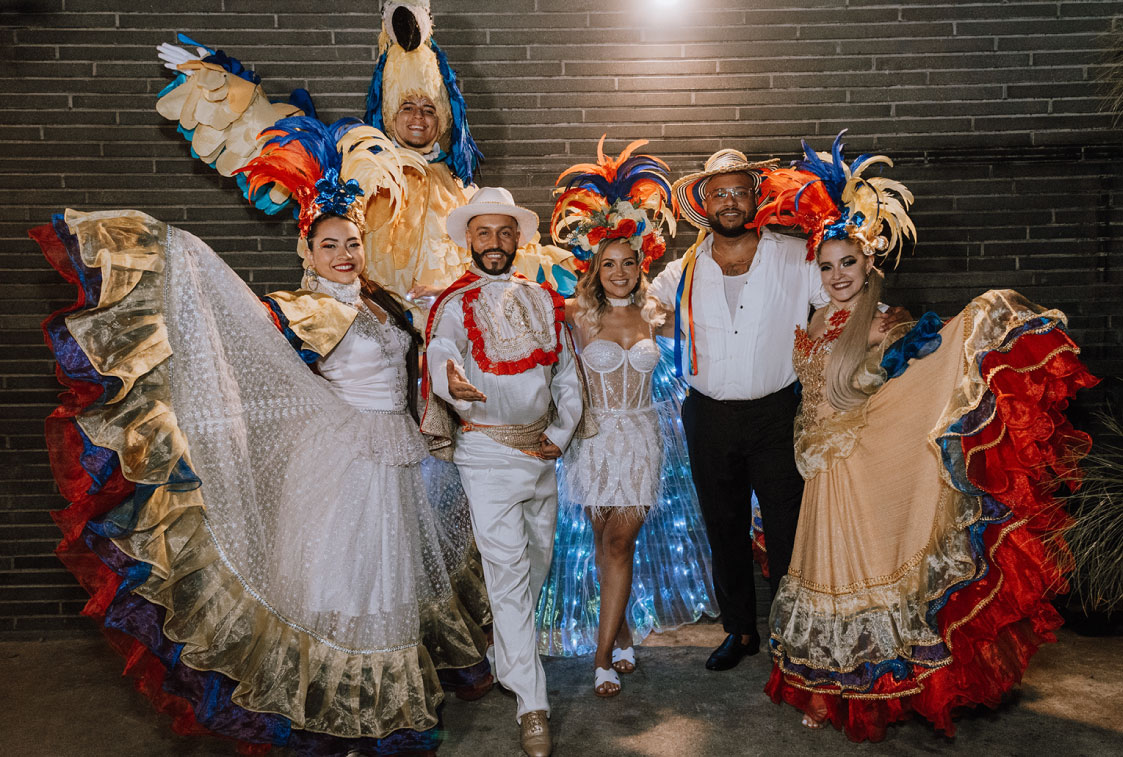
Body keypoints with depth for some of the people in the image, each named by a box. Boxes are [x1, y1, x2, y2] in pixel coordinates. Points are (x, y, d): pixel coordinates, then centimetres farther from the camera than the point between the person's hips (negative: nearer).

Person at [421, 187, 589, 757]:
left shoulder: (542, 299, 9)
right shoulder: (455, 304, -7)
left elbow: (567, 372, 11)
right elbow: (440, 348, -29)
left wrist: (562, 431, -1)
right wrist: (450, 377, -52)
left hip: (543, 450, 6)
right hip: (487, 452, -6)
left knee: (537, 561, 17)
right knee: (508, 573, -5)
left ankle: (506, 660, 41)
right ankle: (531, 704, 4)